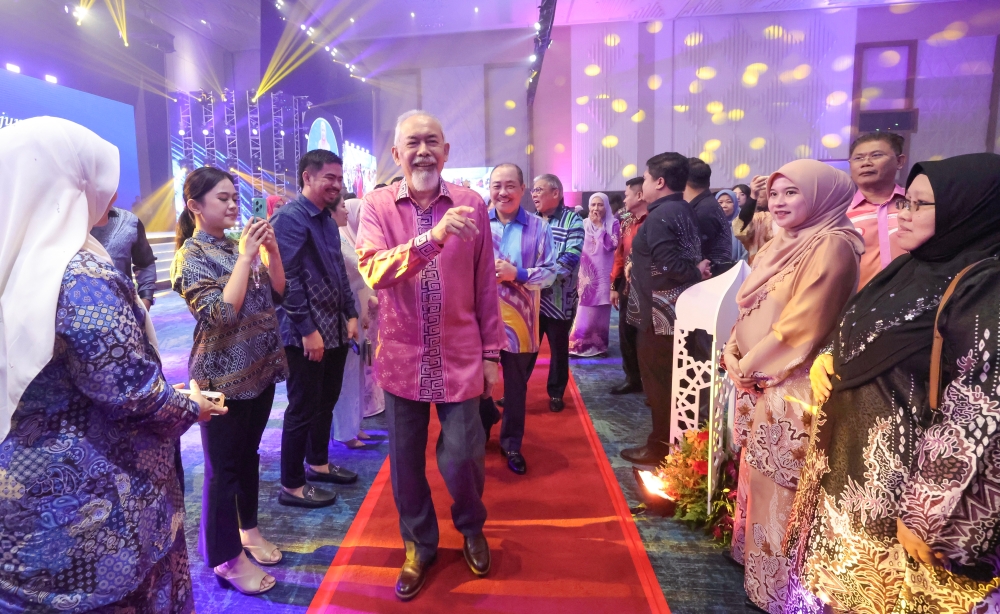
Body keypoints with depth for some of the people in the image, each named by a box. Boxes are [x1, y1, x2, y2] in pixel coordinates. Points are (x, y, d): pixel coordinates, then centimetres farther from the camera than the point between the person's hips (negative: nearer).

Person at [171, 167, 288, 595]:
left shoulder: (238, 245, 7)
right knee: (223, 466, 5)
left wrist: (271, 249, -7)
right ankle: (226, 557, 19)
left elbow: (278, 292, 7)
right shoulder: (191, 256, -12)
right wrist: (246, 256, -22)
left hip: (260, 368, 7)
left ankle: (247, 530, 35)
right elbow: (221, 313, -23)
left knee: (249, 454, 19)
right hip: (224, 377, -6)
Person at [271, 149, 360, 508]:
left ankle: (318, 463, 37)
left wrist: (350, 315, 13)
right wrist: (308, 330, -21)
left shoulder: (327, 220, 14)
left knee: (326, 402, 19)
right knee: (303, 409, 1)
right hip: (307, 334, -9)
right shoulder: (290, 218, -13)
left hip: (334, 330, 9)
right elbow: (288, 279, -20)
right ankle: (291, 486, 16)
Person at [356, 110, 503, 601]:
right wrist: (434, 237, -33)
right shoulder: (377, 206, -3)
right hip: (403, 358, 1)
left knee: (462, 458, 5)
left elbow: (485, 286, 2)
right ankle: (419, 543, 39)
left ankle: (471, 528, 38)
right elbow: (373, 271, -20)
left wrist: (492, 352, 3)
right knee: (406, 461, 13)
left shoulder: (472, 204, -1)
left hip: (460, 357, 0)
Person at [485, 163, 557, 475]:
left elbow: (550, 271, -4)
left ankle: (511, 443, 31)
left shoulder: (538, 227, -1)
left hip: (519, 321, 0)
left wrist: (517, 273, -19)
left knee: (516, 385, 12)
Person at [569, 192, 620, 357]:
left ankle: (598, 344, 12)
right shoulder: (584, 224, 7)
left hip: (603, 273, -1)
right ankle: (579, 343, 5)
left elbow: (612, 245, -12)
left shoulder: (613, 224, 1)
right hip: (586, 272, 1)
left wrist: (600, 226, -11)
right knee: (584, 309, -1)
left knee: (600, 310, 2)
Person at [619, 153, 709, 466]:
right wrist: (638, 264, 6)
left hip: (660, 312, -10)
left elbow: (671, 265, -27)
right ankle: (674, 439, 30)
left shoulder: (660, 217, -19)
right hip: (677, 309, 10)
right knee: (672, 379, 18)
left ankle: (661, 446, 14)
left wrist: (697, 274, -10)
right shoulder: (684, 211, 11)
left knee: (658, 380, 2)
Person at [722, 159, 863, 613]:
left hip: (791, 389, -8)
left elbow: (803, 326, -21)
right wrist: (733, 353, 0)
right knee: (758, 475, 20)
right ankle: (753, 551, 40)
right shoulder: (782, 245, 11)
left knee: (780, 484, 4)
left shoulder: (831, 246, -17)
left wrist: (750, 368, -13)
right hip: (759, 383, 8)